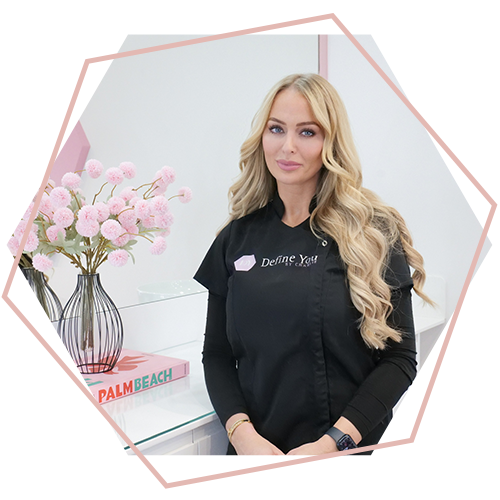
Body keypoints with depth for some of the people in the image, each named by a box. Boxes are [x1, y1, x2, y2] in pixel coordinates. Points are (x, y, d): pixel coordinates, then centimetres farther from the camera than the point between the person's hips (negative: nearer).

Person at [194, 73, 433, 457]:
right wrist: (242, 433, -12)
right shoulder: (237, 238, 1)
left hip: (349, 450, -2)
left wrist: (334, 441, -18)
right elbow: (218, 355, 3)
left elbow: (399, 358, -8)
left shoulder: (374, 234, -7)